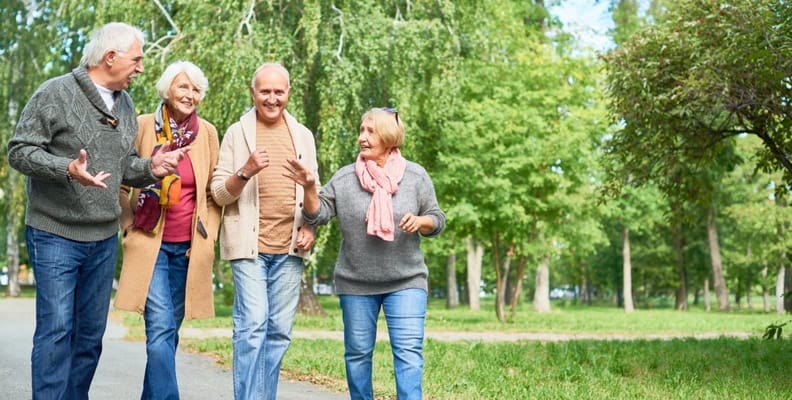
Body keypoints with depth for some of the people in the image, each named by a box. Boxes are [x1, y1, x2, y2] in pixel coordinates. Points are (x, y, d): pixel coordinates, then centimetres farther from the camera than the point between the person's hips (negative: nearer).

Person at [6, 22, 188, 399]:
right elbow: (19, 151, -11)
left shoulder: (125, 105, 12)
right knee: (56, 328, -7)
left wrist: (150, 168, -4)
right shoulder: (55, 93, -8)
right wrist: (67, 169, -26)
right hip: (55, 234, -6)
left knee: (91, 333, 10)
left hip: (104, 238, 6)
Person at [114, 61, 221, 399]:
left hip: (189, 247, 3)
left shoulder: (207, 133, 5)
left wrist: (208, 235, 4)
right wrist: (130, 225, 3)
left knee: (168, 330, 8)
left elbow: (214, 191, 11)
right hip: (151, 243, -3)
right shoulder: (143, 126, -2)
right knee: (161, 327, -14)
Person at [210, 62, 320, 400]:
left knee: (279, 331, 6)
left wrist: (310, 226, 0)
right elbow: (219, 193, -1)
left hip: (290, 248, 3)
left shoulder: (302, 135, 12)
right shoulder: (237, 133, 3)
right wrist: (246, 171, -19)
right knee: (252, 326, -11)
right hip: (250, 244, -3)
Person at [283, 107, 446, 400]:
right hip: (356, 283, 1)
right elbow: (318, 214, -4)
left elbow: (437, 221, 7)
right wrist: (309, 188, -22)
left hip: (405, 280, -1)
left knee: (408, 351, -10)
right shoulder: (344, 178, -1)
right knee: (358, 352, 10)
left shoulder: (415, 176, 0)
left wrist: (420, 221, -15)